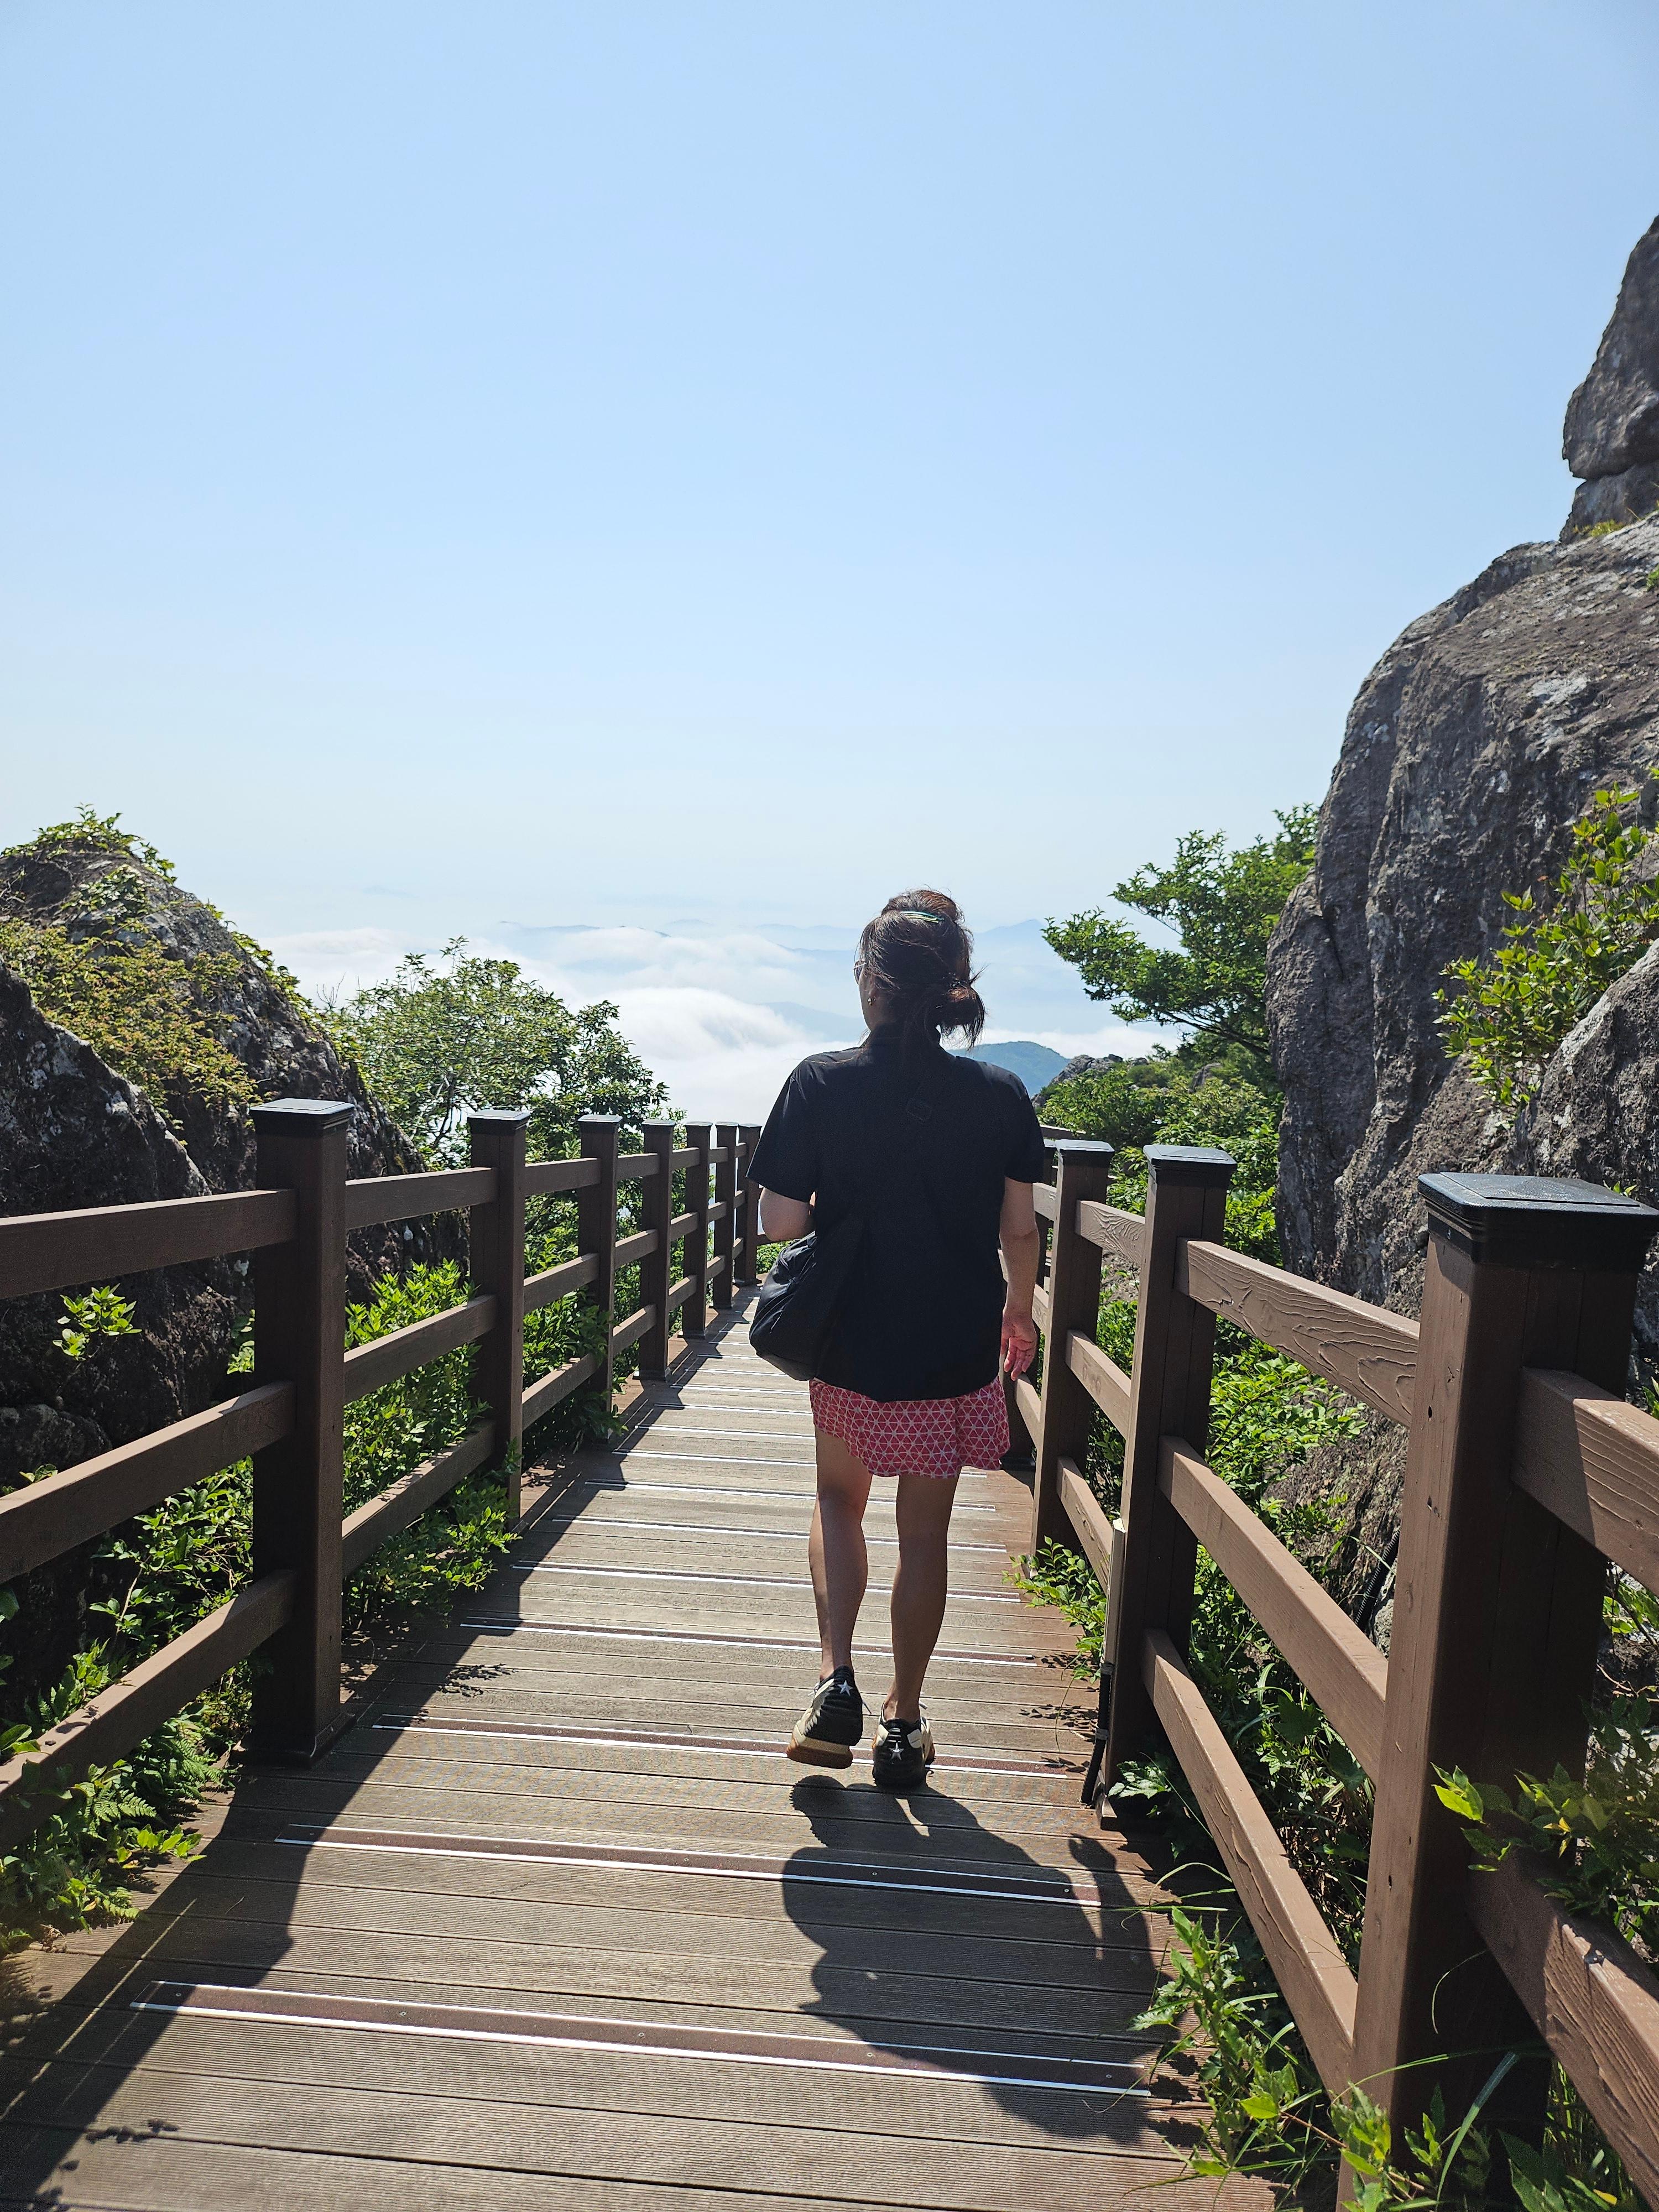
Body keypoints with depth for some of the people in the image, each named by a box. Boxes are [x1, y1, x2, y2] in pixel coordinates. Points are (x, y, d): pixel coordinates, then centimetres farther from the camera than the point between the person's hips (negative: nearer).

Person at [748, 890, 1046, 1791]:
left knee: (839, 1498, 25)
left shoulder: (821, 1084, -13)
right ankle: (904, 1724, 25)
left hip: (851, 1348, 0)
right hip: (958, 1352, 1)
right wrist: (1019, 1309, 16)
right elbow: (1019, 1227, -2)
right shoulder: (1000, 1096, -9)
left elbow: (780, 1224, -13)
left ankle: (837, 1680, 12)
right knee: (924, 1533, 14)